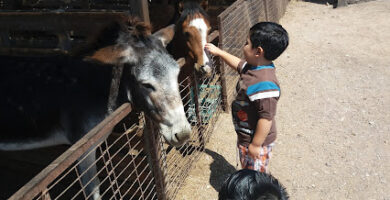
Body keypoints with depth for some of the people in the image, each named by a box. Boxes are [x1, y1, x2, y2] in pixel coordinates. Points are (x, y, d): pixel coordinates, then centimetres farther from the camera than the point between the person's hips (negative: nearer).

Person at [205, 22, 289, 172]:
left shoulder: (264, 84, -36)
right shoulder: (252, 67, -5)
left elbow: (267, 118, -32)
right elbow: (238, 64, 18)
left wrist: (255, 145, -24)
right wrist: (218, 52, 22)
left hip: (256, 140, -9)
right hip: (245, 136, 9)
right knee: (247, 168, 32)